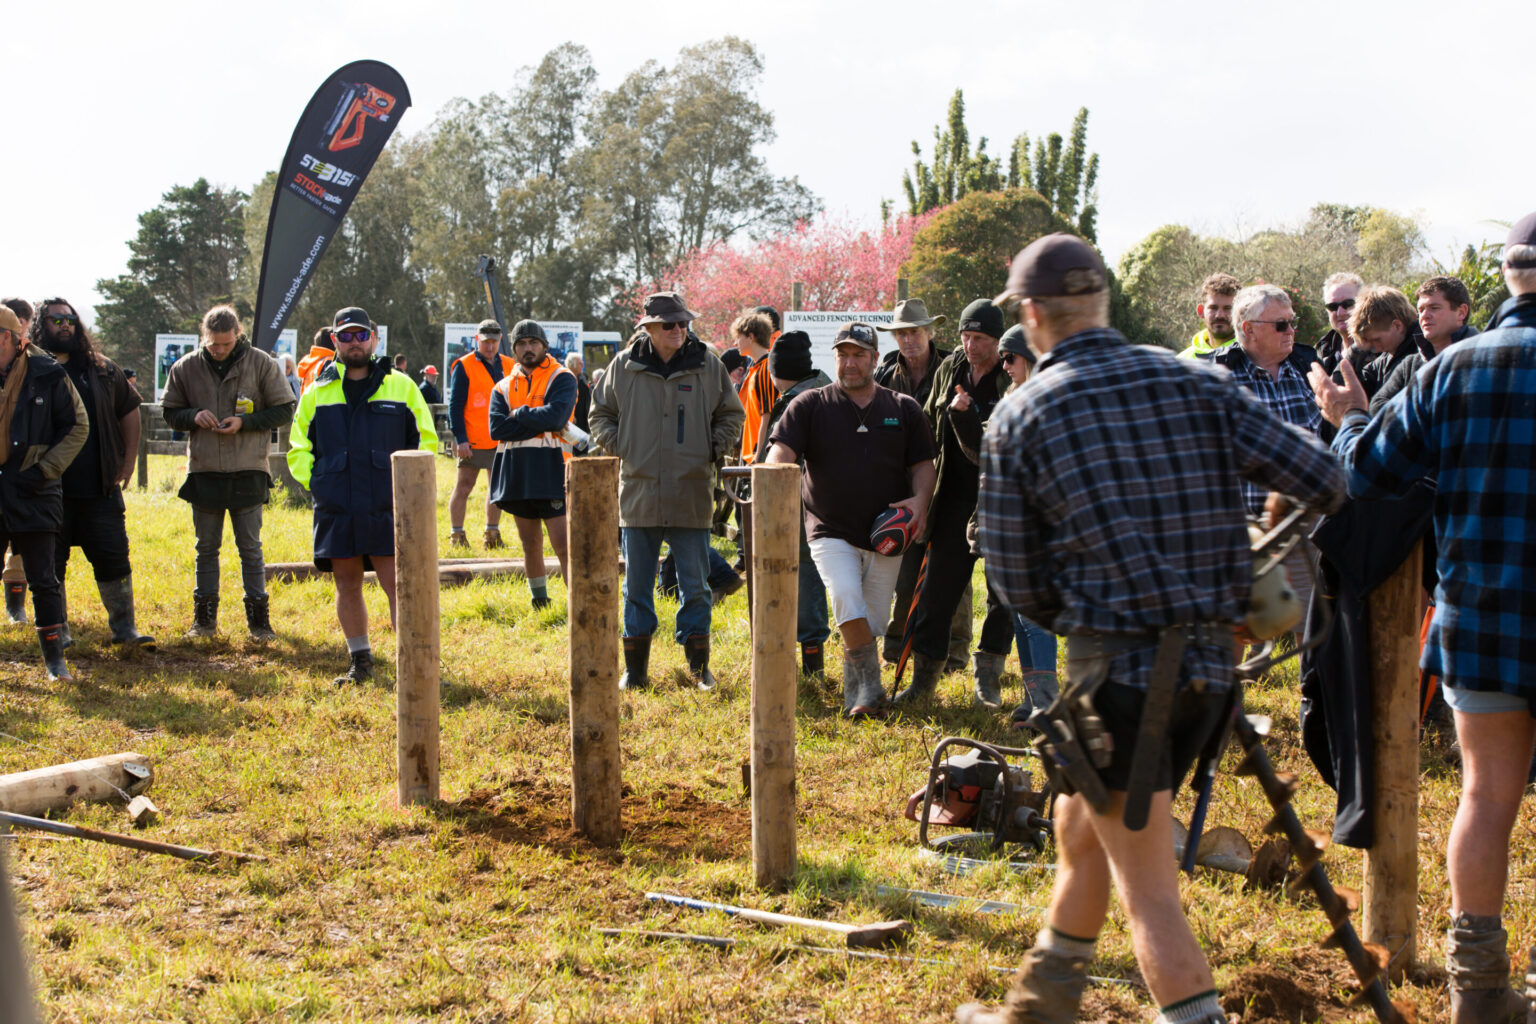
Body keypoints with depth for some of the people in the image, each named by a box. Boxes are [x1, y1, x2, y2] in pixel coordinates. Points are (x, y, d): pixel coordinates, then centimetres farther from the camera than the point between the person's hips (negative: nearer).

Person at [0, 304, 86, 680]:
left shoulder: (47, 376, -4)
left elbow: (77, 427, 1)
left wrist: (45, 469, -7)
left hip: (32, 493, -3)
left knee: (43, 581, 1)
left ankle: (55, 658, 10)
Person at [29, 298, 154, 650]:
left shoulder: (102, 370, 9)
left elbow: (130, 409, 20)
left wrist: (128, 460, 13)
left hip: (100, 489, 2)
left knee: (113, 558, 2)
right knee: (50, 563, 6)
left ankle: (124, 627, 10)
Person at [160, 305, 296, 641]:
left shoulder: (261, 364, -3)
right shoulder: (186, 368, 3)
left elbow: (284, 411, 0)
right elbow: (169, 412, 11)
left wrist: (245, 422, -13)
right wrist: (194, 416, -10)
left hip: (248, 472, -2)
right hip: (204, 471, 2)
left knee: (251, 547, 2)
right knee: (206, 547, 10)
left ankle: (258, 615, 9)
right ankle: (204, 616, 18)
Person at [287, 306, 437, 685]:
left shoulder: (401, 387, 8)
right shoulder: (317, 392, 12)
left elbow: (426, 440, 11)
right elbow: (298, 450, 17)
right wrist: (316, 484, 3)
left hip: (386, 508, -2)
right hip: (336, 509, 2)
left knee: (397, 584, -8)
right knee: (347, 586, 7)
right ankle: (360, 661, 18)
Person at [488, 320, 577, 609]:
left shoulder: (562, 379, 1)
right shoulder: (504, 387, 14)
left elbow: (555, 416, -18)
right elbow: (497, 428, -3)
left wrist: (519, 415, -5)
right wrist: (539, 424, -11)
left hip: (550, 472, -5)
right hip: (516, 474, 5)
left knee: (563, 542, -12)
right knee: (530, 544, 14)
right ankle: (539, 601, 25)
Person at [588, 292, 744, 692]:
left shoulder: (708, 366, 3)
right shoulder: (624, 367, 2)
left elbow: (731, 415, 13)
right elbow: (601, 414, 13)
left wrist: (716, 449, 0)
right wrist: (619, 447, -1)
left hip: (691, 497, 0)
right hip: (638, 496, 0)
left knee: (695, 587, 4)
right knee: (636, 587, 6)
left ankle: (699, 666, 15)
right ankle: (635, 669, 15)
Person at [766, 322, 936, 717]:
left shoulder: (904, 409, 10)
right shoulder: (811, 405, 4)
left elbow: (922, 463, 12)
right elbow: (782, 450, -7)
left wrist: (920, 498, -9)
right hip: (831, 532, -2)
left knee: (872, 621, 4)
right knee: (846, 598, -25)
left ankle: (855, 694, 23)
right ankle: (869, 686, -14)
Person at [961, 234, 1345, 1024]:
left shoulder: (1018, 418, -3)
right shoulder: (1194, 382, 4)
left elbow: (1015, 581, 1)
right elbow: (1323, 480, -1)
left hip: (1118, 664, -5)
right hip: (1209, 660, 5)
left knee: (1147, 888, -1)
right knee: (1079, 832, 24)